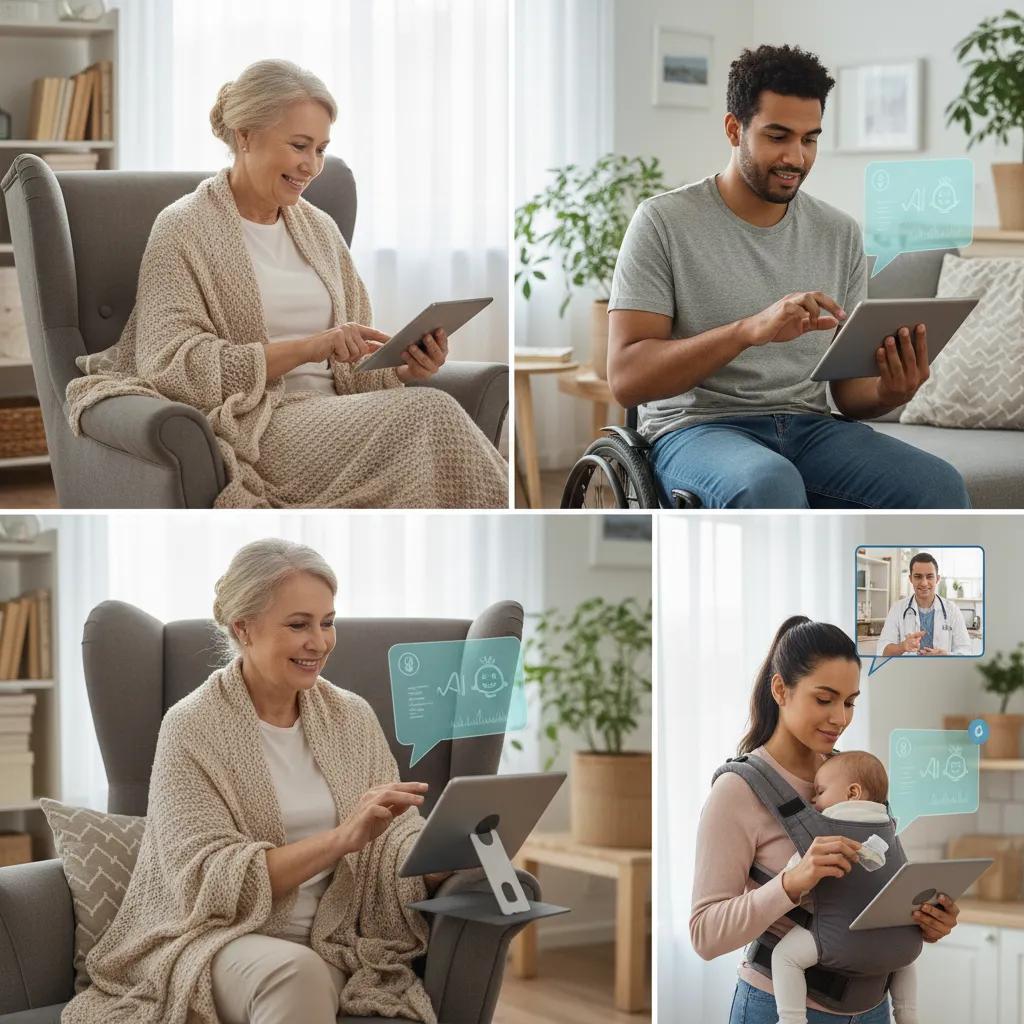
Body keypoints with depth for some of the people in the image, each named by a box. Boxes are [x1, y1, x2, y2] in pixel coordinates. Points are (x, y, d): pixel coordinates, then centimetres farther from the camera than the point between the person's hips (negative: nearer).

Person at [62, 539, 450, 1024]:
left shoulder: (353, 717, 9)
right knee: (294, 970, -35)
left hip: (326, 944, 3)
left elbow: (400, 845, 4)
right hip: (214, 941, -3)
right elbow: (207, 881, -14)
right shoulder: (192, 727, -5)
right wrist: (341, 838, -25)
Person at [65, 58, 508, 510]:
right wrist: (306, 347, -17)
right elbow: (173, 366, -11)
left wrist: (404, 369, -4)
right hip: (254, 432, -6)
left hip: (333, 421, 6)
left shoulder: (321, 229, 20)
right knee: (429, 413, -29)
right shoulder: (184, 230, 1)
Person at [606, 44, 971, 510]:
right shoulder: (664, 222, -2)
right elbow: (626, 378, -11)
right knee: (770, 485, -40)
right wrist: (751, 328, -25)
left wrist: (888, 393, -15)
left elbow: (850, 392, 12)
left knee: (939, 487, -26)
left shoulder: (839, 233, 12)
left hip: (809, 429, 4)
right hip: (696, 429, -4)